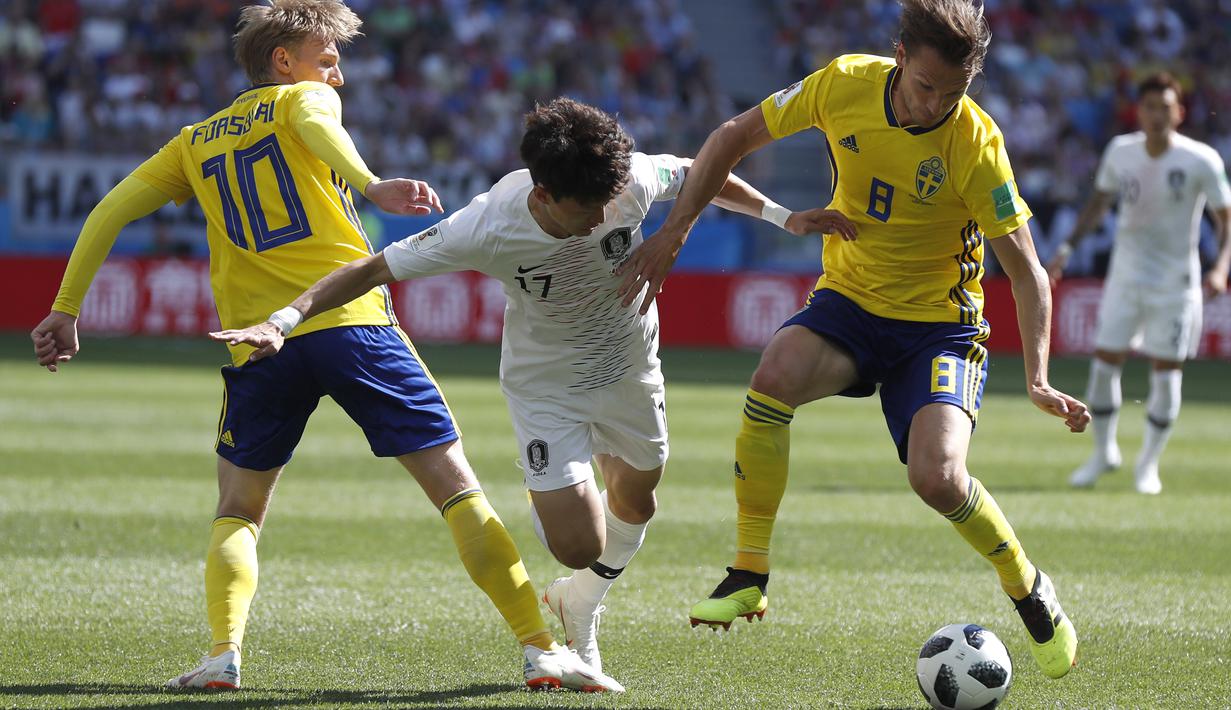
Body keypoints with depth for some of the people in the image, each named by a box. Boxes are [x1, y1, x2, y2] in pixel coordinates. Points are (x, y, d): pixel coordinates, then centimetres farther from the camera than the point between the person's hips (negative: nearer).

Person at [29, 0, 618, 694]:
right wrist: (372, 187, -32)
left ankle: (224, 654, -3)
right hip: (352, 320, -3)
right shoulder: (301, 98, 10)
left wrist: (67, 310, 20)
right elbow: (317, 127, -14)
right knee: (458, 488, 0)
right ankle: (541, 648, -8)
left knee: (237, 513, 20)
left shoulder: (196, 142, 23)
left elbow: (110, 211, 18)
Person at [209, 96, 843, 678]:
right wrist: (285, 321, -36)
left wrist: (781, 215, 1)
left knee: (635, 503, 22)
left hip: (629, 367, 4)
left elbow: (699, 175, -6)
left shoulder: (632, 180, -29)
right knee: (579, 547, -12)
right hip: (546, 385, -4)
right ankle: (544, 503, 26)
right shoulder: (487, 229, -35)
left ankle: (579, 610, 52)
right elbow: (374, 269, -28)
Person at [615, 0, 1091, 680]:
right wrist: (672, 233, -3)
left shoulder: (976, 144, -21)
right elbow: (735, 137, 1)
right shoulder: (846, 84, -13)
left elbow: (1027, 272, -16)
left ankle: (1028, 590, 8)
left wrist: (1037, 380, -27)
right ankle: (748, 577, -18)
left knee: (936, 477, -24)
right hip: (847, 299, 2)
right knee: (774, 376, -31)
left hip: (939, 324, -2)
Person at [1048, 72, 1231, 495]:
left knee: (1166, 373, -1)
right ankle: (1104, 452, 20)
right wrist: (1068, 247, 4)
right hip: (1126, 273, 3)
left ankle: (1149, 463, 18)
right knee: (1104, 362, -1)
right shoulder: (1120, 151, -3)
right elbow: (1099, 202, 14)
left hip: (1176, 281, -3)